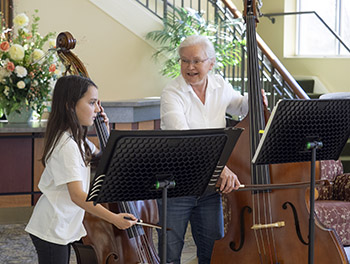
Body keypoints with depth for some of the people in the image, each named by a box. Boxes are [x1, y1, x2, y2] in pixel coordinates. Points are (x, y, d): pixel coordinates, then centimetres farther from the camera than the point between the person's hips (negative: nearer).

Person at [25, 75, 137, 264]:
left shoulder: (76, 139, 8)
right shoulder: (67, 145, -23)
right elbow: (77, 195, -29)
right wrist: (113, 218, -33)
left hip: (63, 227, 10)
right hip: (51, 231, -10)